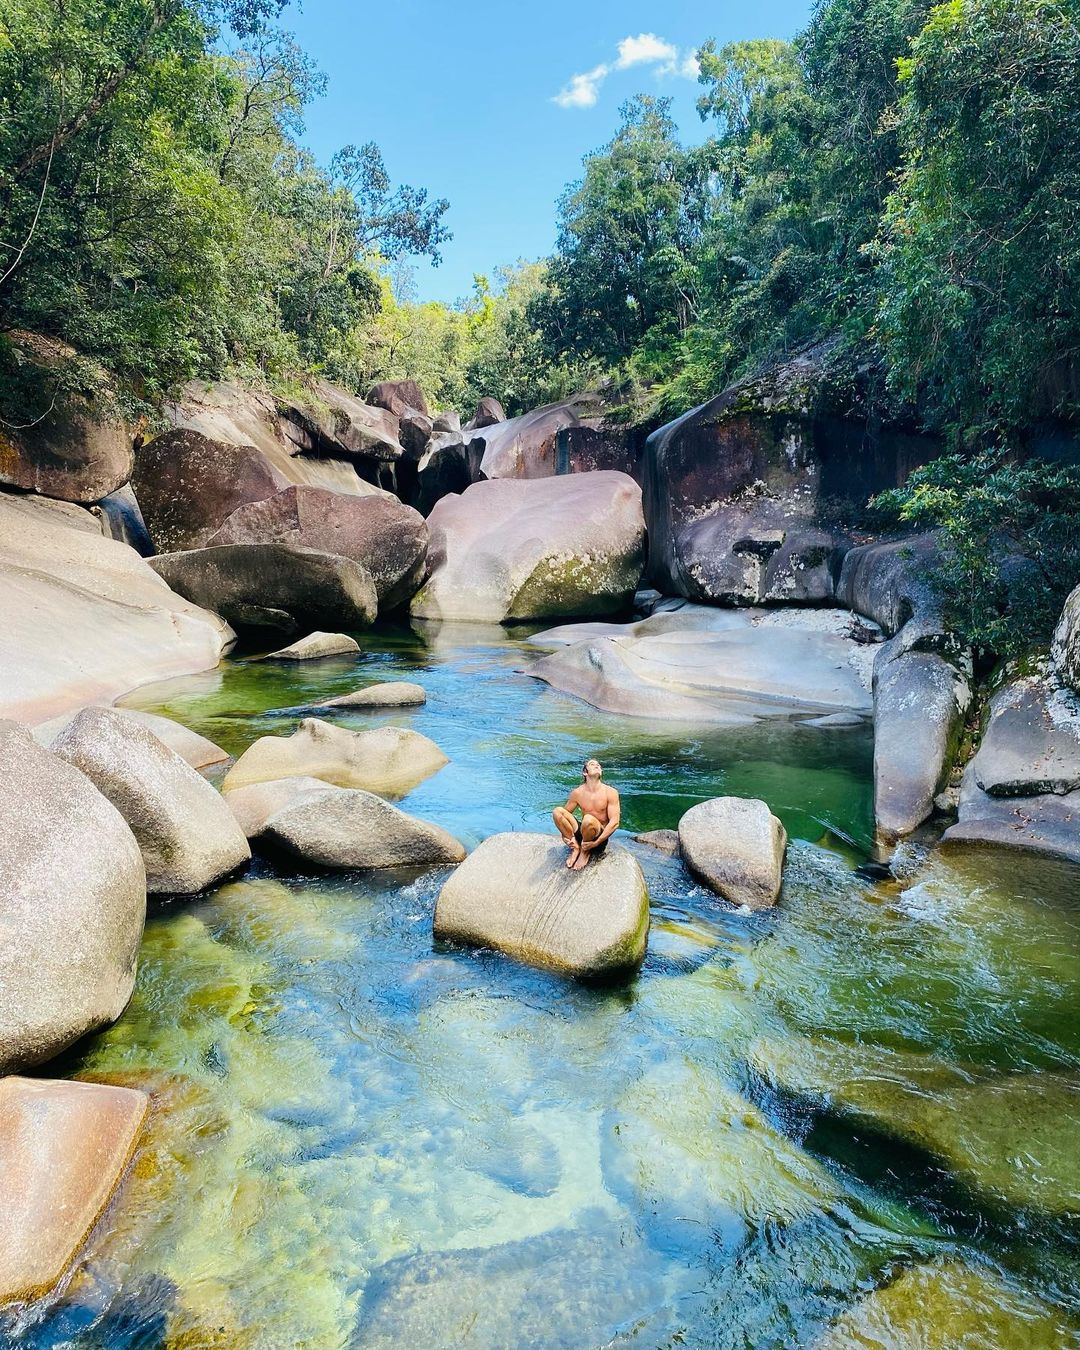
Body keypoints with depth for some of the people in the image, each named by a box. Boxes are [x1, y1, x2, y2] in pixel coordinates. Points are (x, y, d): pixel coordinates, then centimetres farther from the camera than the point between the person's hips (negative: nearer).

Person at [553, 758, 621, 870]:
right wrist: (564, 835, -10)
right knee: (557, 811, -18)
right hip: (580, 833, 3)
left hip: (600, 837, -3)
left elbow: (614, 822, -15)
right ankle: (576, 847, -9)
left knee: (588, 819, -37)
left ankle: (585, 852, -8)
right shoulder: (577, 793, 0)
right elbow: (563, 815, 8)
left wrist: (596, 843, -23)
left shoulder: (610, 793, -9)